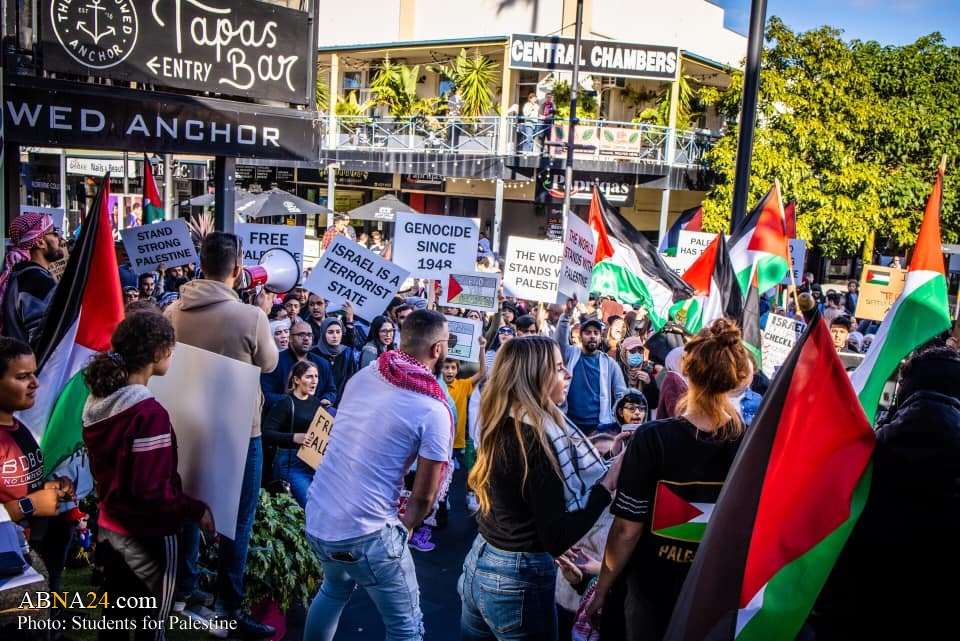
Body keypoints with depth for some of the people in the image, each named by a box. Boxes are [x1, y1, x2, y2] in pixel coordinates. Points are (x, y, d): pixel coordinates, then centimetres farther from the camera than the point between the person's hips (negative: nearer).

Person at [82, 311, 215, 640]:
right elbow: (150, 490, -27)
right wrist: (196, 509, -16)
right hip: (146, 535, -7)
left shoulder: (98, 401, -1)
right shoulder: (149, 413, -26)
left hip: (108, 525, 7)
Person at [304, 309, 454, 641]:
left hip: (316, 516, 7)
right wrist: (404, 527, 11)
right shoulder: (433, 411, -15)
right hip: (364, 532, -7)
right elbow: (424, 497, -10)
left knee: (334, 589, 34)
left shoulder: (362, 376, 3)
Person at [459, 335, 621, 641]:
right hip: (519, 578, -8)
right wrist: (608, 483, -22)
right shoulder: (536, 439, -24)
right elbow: (556, 539, -23)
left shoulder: (501, 426, 0)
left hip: (479, 564, 8)